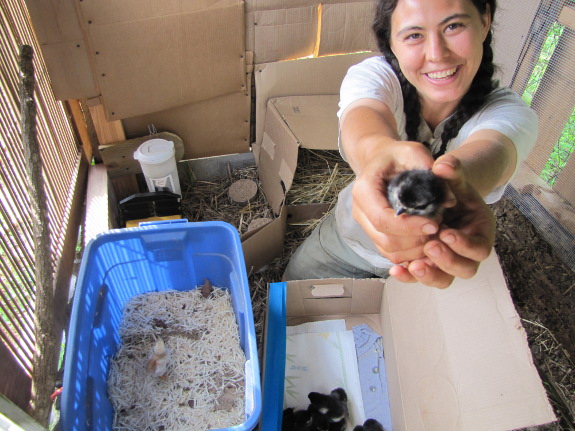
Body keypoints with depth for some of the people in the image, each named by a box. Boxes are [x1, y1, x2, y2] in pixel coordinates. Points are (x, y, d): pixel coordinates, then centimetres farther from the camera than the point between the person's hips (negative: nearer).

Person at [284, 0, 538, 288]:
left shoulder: (509, 113, -24)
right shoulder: (372, 75, -25)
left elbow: (489, 150, -48)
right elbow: (365, 113, -49)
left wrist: (454, 175, -74)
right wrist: (378, 150, -75)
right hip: (347, 240, 1)